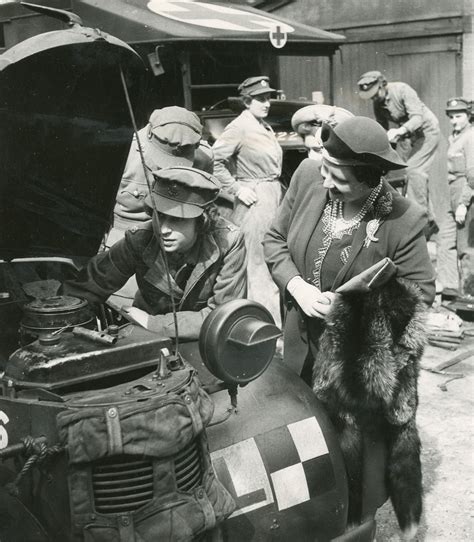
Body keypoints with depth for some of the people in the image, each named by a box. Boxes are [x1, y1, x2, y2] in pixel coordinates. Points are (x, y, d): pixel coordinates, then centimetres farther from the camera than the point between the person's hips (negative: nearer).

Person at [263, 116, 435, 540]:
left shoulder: (404, 221, -25)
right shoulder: (308, 177, -14)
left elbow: (423, 292, -15)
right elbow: (275, 239, -1)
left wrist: (351, 299, -28)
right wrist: (296, 286, -19)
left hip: (365, 357, -4)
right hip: (308, 343, 5)